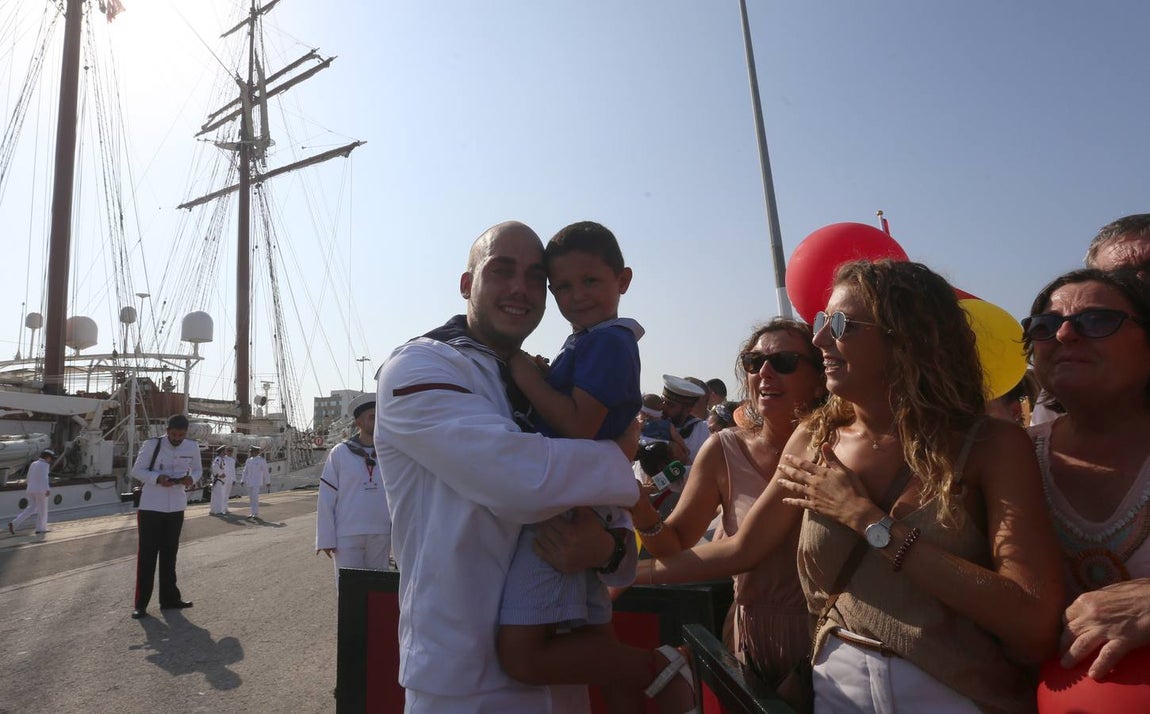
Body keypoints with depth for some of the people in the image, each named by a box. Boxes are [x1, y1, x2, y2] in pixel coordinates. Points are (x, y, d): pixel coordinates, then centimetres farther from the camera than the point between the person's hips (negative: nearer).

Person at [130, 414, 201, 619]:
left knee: (169, 553, 13)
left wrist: (192, 478, -12)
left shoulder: (192, 447, -2)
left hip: (176, 507, 4)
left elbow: (198, 469, 11)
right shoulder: (152, 445, -12)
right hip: (151, 507, -3)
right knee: (147, 554, -1)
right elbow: (136, 471, -6)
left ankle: (169, 598, 24)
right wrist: (157, 478, -24)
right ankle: (140, 603, 9)